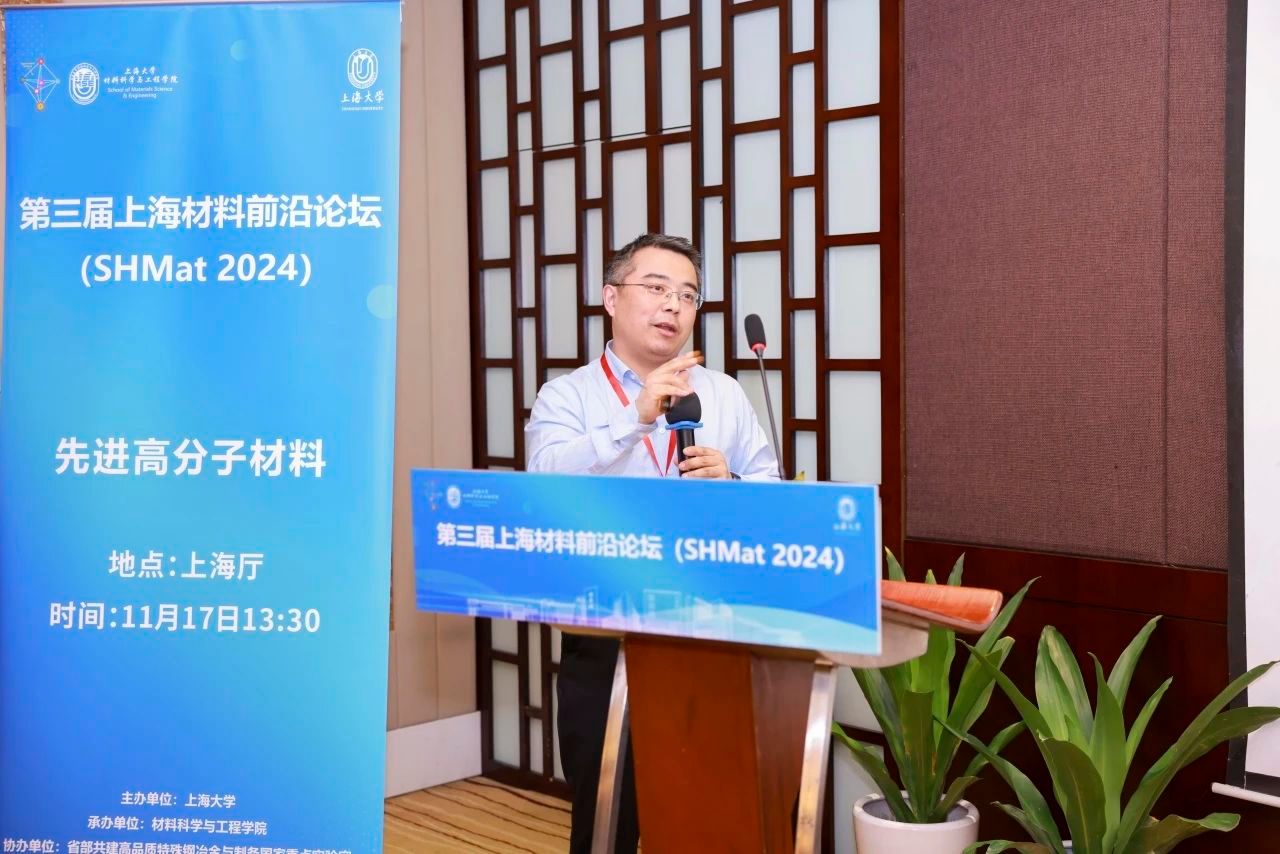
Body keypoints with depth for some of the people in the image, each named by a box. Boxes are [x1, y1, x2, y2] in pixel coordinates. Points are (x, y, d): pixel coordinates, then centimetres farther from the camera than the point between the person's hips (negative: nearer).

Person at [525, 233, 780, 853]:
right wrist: (637, 416, -26)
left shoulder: (726, 394, 10)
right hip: (603, 639, -2)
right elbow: (546, 486, -17)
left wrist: (727, 485, -13)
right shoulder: (565, 395, 1)